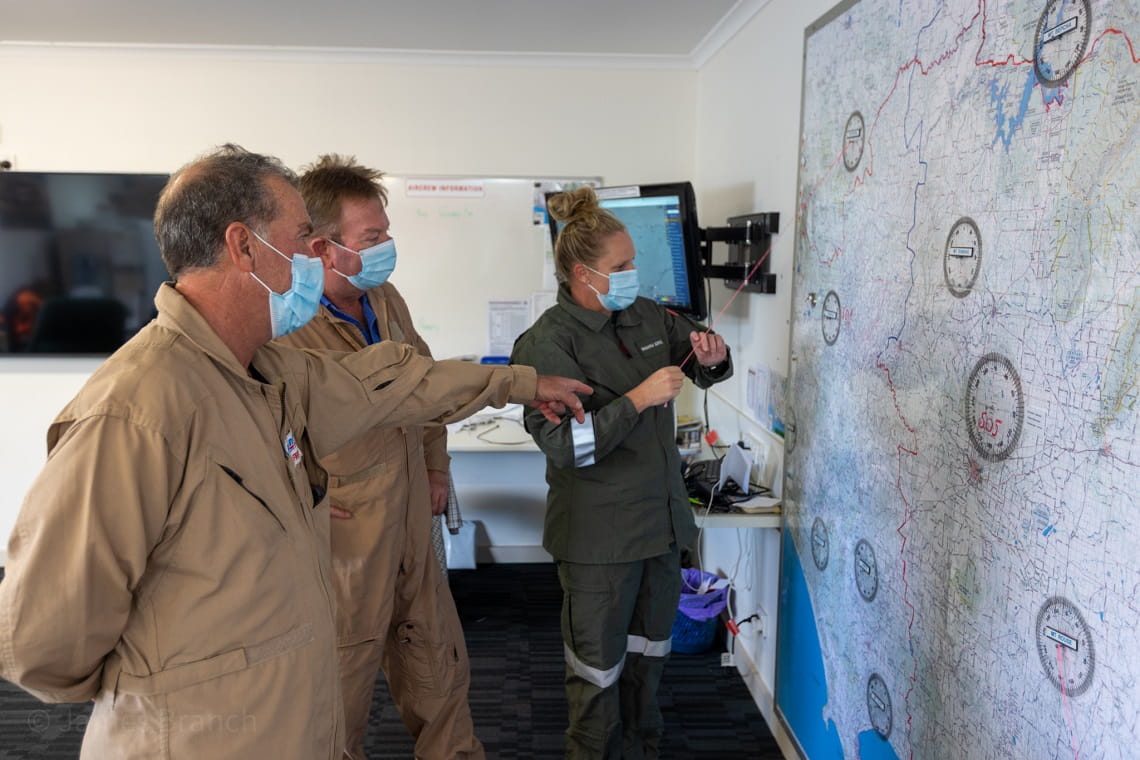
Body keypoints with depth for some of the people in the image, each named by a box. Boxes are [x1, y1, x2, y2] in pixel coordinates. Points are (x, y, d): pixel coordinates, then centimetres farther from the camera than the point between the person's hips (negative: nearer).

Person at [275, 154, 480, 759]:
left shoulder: (386, 299, 3)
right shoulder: (285, 328, -24)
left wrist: (435, 465, 17)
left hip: (413, 533, 8)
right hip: (344, 549, -7)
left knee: (441, 677, 23)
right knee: (346, 690, 14)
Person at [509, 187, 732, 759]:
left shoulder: (646, 316, 3)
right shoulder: (547, 344, -16)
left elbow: (702, 367, 17)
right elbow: (564, 444, -24)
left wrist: (713, 357, -7)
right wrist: (638, 398, -27)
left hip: (661, 516, 7)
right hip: (599, 534, -7)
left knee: (650, 647, 23)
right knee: (599, 661, 11)